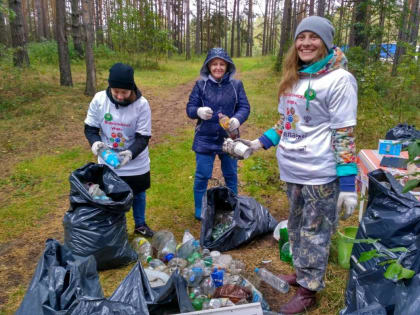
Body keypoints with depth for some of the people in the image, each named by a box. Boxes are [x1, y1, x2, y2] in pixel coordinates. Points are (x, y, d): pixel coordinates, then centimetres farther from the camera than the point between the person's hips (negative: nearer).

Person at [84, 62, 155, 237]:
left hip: (136, 163, 0)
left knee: (138, 195, 19)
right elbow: (90, 128, -4)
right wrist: (95, 142, -26)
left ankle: (140, 224, 45)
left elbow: (143, 137, -17)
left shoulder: (141, 104, -19)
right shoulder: (99, 99, -15)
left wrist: (131, 153, -36)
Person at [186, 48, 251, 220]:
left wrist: (237, 119, -27)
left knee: (231, 175, 16)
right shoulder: (201, 84, -3)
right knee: (202, 176, 6)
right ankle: (200, 211, 26)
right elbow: (190, 107, -5)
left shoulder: (236, 85, -1)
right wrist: (199, 111, -29)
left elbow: (245, 107, -4)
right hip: (205, 139, -1)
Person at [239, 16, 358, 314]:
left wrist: (348, 185, -17)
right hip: (292, 169, 7)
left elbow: (345, 134, -15)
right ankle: (301, 272, 42)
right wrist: (259, 143, 12)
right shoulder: (293, 77, 10)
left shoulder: (338, 80, -12)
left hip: (320, 173, -7)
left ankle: (309, 290, 25)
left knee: (315, 232, 7)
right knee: (297, 226, 21)